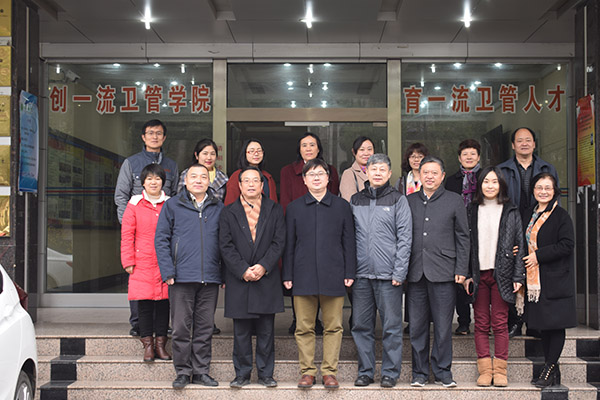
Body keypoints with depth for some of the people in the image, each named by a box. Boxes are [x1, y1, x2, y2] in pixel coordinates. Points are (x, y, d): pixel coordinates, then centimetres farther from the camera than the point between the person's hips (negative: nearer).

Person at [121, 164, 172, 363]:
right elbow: (127, 234, 4)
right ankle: (148, 344, 9)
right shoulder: (135, 204, 5)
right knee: (144, 303, 0)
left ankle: (160, 343, 12)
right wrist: (128, 261, -2)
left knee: (164, 301, 3)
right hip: (142, 263, -1)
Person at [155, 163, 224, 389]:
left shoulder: (219, 208, 11)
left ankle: (201, 371, 17)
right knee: (181, 328, 2)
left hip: (210, 278, 2)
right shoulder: (172, 206, 5)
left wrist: (226, 274, 6)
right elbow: (161, 240, 3)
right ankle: (183, 372, 13)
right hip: (182, 278, -2)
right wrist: (168, 272, -6)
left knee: (205, 328, 7)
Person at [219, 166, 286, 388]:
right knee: (241, 332, 6)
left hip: (267, 279, 0)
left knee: (266, 331, 5)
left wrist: (263, 266, -12)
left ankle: (265, 373, 15)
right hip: (238, 280, 0)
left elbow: (279, 242, 0)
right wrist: (243, 270, -12)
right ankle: (242, 373, 17)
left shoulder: (274, 210, 8)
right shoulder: (229, 212, 7)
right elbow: (225, 245, 0)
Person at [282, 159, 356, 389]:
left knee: (333, 327, 2)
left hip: (333, 276, 0)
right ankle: (307, 371, 13)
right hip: (303, 277, 1)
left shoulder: (342, 206, 8)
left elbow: (349, 242, 8)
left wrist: (349, 273, 1)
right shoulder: (294, 208, 10)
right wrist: (287, 275, 4)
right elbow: (289, 244, 10)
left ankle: (329, 371, 11)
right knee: (304, 328, 3)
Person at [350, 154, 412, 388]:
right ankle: (365, 371, 19)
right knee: (361, 326, 8)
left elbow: (404, 238, -2)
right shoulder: (355, 201, 12)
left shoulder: (398, 200, 2)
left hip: (388, 274, -3)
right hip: (361, 274, 3)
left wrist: (399, 272, -9)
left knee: (391, 326, 2)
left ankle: (390, 373, 13)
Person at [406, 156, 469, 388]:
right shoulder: (409, 201, 12)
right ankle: (419, 372, 16)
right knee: (417, 326, 5)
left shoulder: (454, 201, 6)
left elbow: (462, 238, 5)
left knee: (443, 326, 2)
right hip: (415, 272, 2)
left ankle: (443, 371, 14)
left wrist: (461, 270, -2)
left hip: (443, 272, -2)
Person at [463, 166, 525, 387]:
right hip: (478, 275, 1)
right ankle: (485, 370, 6)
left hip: (501, 274, -1)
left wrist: (518, 276, -2)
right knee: (481, 324, 1)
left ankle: (500, 371, 4)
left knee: (500, 323, -2)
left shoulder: (511, 212, 7)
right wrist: (466, 274, 1)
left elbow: (519, 245, 5)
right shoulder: (472, 211, 10)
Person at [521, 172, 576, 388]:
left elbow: (567, 245, -14)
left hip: (555, 279, -7)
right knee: (543, 324, 10)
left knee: (555, 325, -3)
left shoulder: (561, 215, -7)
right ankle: (553, 372, 18)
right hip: (535, 279, 7)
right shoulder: (530, 214, 14)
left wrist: (539, 256, -16)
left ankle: (549, 368, 3)